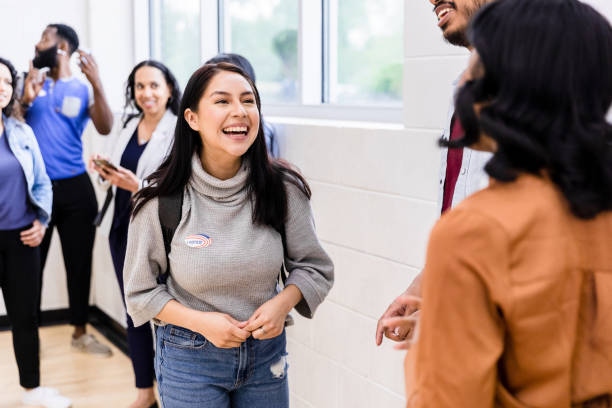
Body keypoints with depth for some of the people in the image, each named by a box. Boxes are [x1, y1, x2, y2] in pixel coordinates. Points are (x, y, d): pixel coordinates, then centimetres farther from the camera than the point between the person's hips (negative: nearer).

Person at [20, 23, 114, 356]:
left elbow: (105, 128, -14)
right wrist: (25, 100, -19)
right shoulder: (31, 82, 8)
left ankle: (80, 333, 22)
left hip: (75, 188, 0)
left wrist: (97, 84, -25)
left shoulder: (82, 90, 2)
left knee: (79, 263, 9)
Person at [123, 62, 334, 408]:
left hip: (266, 352, 2)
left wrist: (283, 302, -17)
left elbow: (315, 267, 2)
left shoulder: (283, 189, -10)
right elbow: (141, 291, -3)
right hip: (189, 357, -2)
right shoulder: (162, 201, -13)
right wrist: (200, 321, -17)